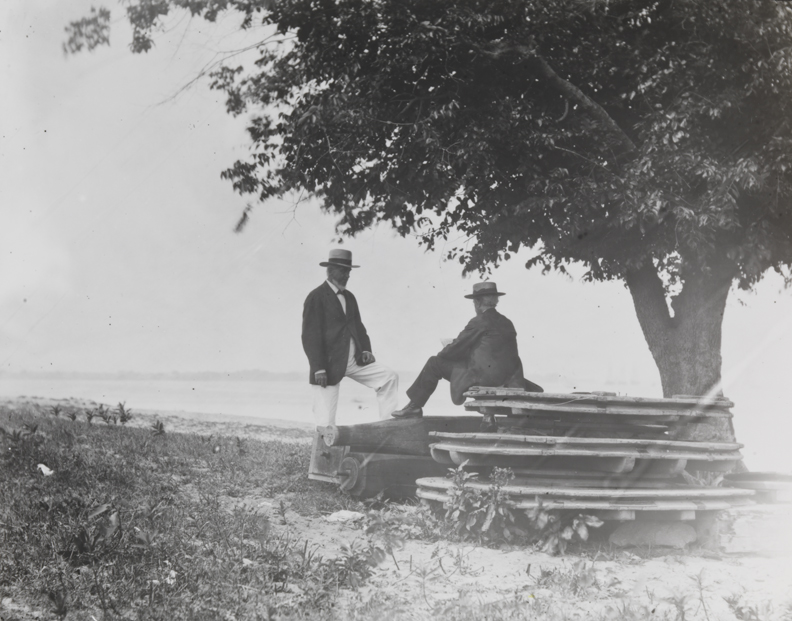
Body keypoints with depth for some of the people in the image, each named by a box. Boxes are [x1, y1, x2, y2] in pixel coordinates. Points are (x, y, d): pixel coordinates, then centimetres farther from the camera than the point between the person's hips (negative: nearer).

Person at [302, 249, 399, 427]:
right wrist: (318, 369, -18)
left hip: (355, 359, 7)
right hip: (330, 363, -7)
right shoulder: (316, 297, -9)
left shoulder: (349, 297, 14)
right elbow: (310, 335, -13)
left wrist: (365, 349, 0)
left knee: (389, 377, -4)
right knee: (326, 418, -5)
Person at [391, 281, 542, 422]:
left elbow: (455, 349, -3)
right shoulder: (507, 324, 12)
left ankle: (414, 406, 9)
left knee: (435, 363, 3)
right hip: (505, 379, 7)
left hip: (482, 377, -7)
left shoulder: (478, 322, -8)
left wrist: (441, 354, 19)